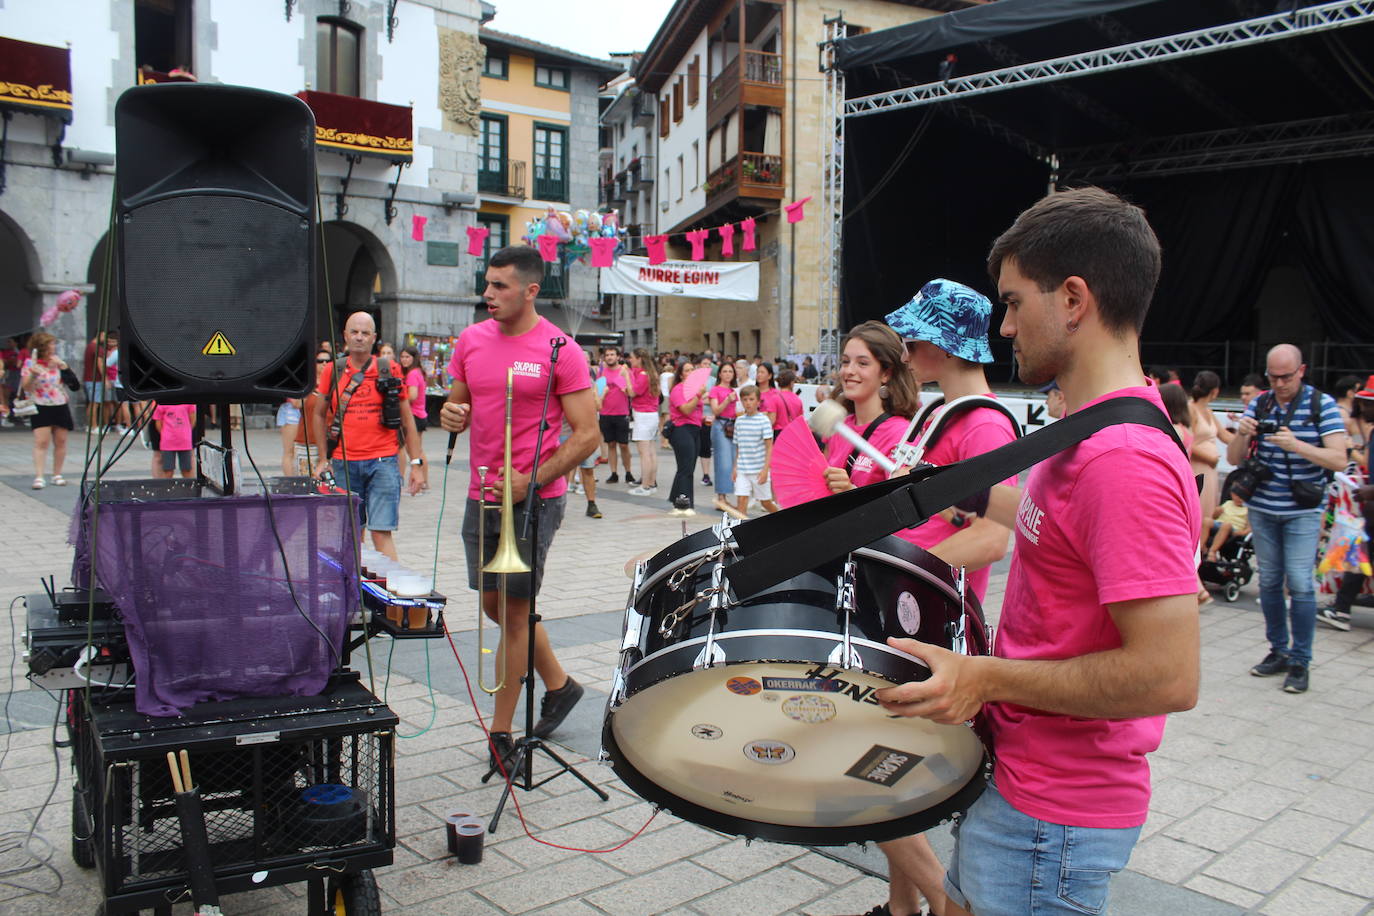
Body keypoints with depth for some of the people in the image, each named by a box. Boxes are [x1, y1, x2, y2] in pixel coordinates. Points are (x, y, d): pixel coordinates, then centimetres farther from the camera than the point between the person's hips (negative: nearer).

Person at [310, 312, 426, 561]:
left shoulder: (389, 370, 3)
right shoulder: (332, 370, 7)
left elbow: (406, 418, 7)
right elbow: (318, 414, 17)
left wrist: (416, 463, 3)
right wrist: (323, 459, 10)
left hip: (383, 461, -2)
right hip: (343, 464, 2)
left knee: (382, 532, -8)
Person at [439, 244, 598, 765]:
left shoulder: (560, 351, -11)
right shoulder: (471, 341, 6)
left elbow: (588, 436, -12)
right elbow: (457, 406, 17)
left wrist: (528, 482, -19)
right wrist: (452, 415, -8)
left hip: (535, 498, -6)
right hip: (481, 496, 7)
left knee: (513, 610, 0)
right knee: (494, 603, 16)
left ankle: (501, 732, 15)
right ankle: (559, 685, 37)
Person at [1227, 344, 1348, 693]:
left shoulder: (1322, 404, -5)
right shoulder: (1259, 404, 3)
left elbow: (1339, 459, -14)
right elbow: (1234, 459, 2)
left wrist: (1296, 445, -30)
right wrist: (1242, 434, -19)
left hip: (1303, 510, -3)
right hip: (1262, 508, 4)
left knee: (1299, 583, -8)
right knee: (1269, 581, 9)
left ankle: (1301, 661, 2)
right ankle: (1278, 651, 22)